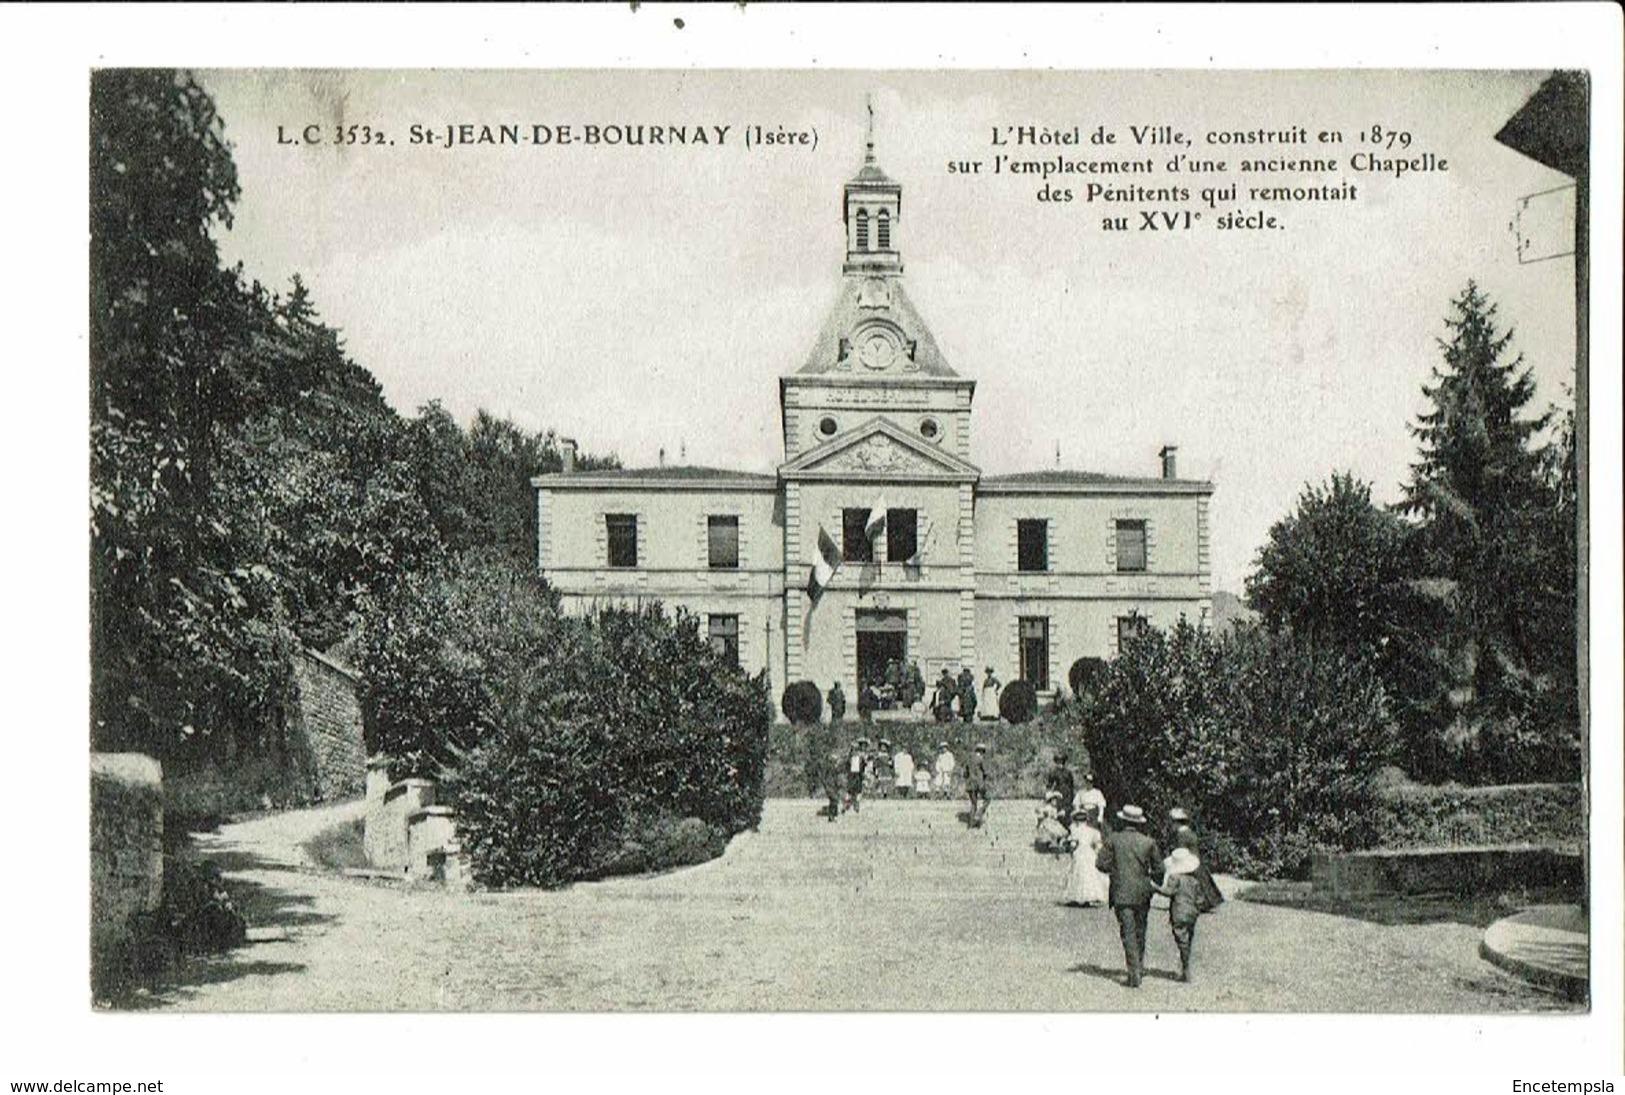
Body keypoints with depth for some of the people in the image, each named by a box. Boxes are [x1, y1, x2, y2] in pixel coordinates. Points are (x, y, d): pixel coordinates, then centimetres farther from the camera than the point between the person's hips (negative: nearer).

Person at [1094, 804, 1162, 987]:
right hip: (1142, 894, 2)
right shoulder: (1148, 842, 0)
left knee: (1128, 932, -3)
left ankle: (1134, 974, -9)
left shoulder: (1113, 839, -5)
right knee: (1140, 932, 18)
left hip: (1122, 894, -2)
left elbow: (1101, 864, -7)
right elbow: (1158, 869, 3)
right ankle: (1140, 967, 28)